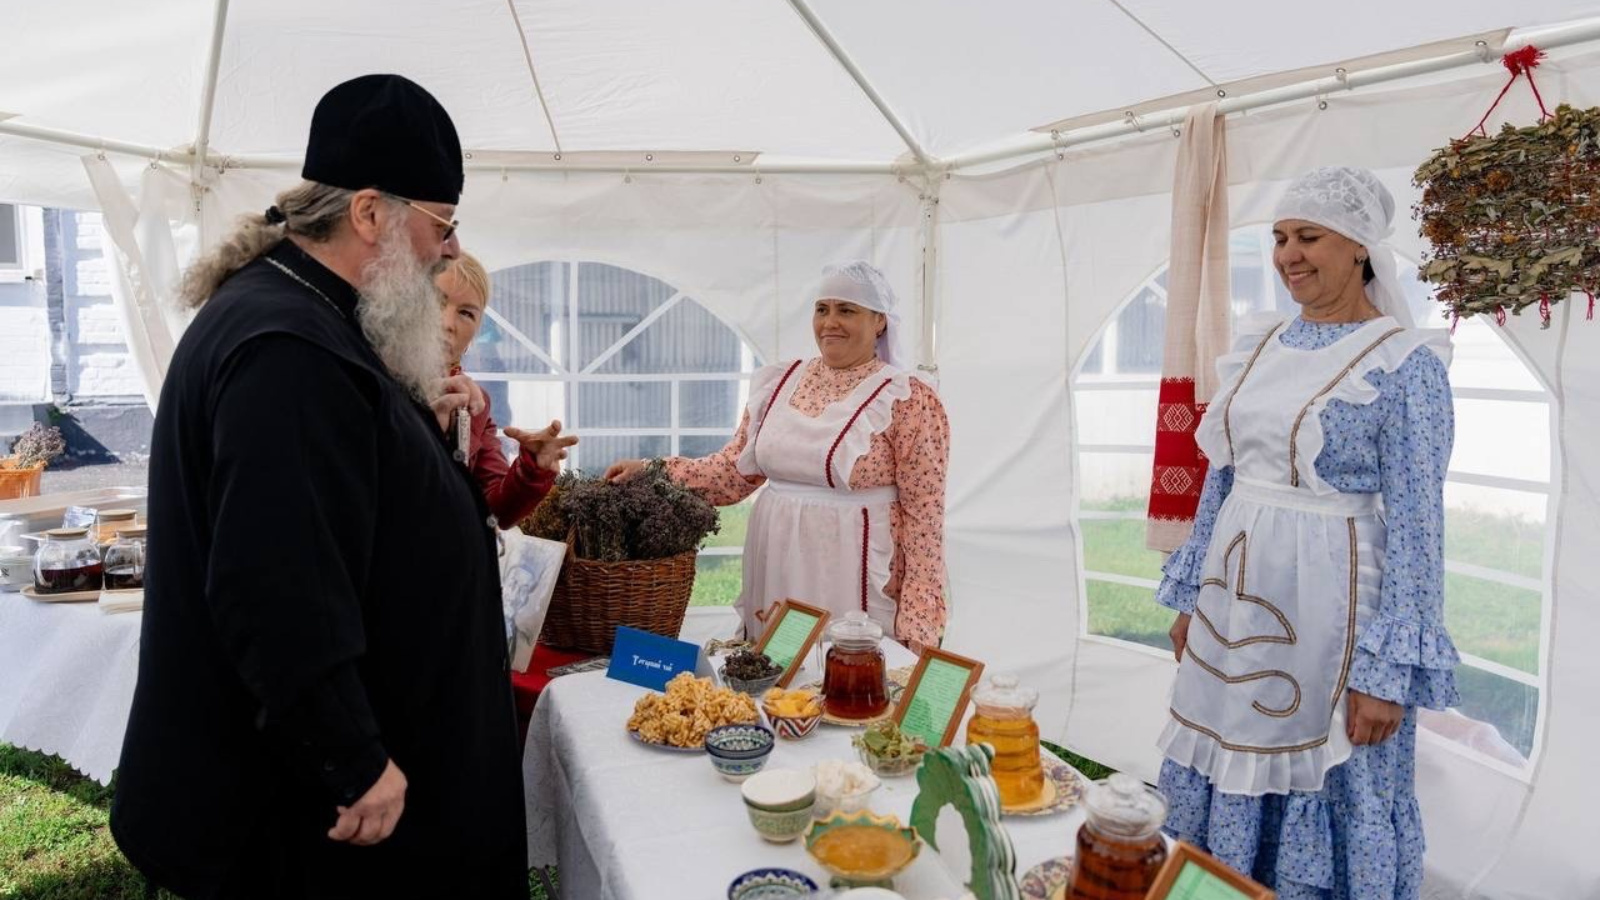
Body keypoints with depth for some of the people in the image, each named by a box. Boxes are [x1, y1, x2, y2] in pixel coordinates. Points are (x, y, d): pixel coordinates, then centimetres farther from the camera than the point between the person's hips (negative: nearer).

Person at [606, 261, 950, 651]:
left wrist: (918, 621, -13)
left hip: (856, 582, -5)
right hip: (773, 571, 5)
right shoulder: (780, 382, 8)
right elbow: (736, 469, 11)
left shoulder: (908, 400, -8)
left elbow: (924, 515, -9)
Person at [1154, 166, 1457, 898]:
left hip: (1325, 608, -6)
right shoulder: (1259, 349, 7)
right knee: (1223, 774, 18)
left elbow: (1415, 526, -14)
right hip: (1235, 599, 7)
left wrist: (1388, 670, -16)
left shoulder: (1405, 364, -13)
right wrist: (1192, 595, 14)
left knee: (1320, 794, 9)